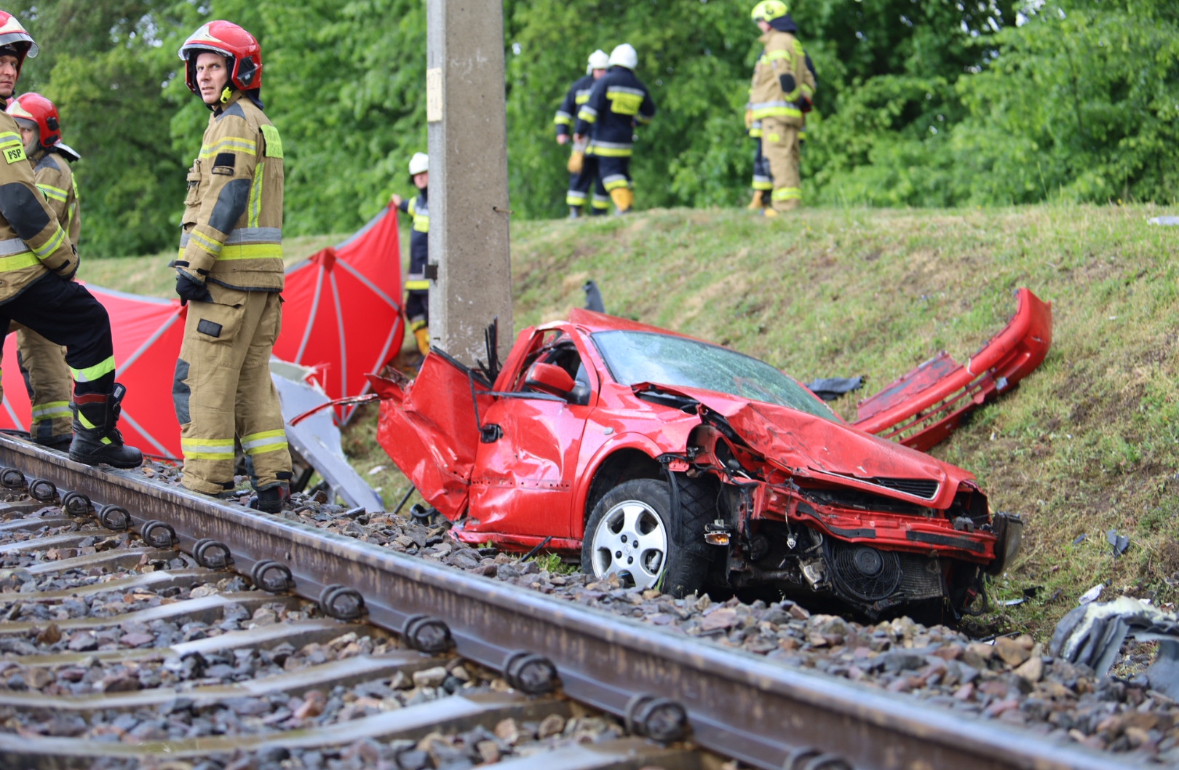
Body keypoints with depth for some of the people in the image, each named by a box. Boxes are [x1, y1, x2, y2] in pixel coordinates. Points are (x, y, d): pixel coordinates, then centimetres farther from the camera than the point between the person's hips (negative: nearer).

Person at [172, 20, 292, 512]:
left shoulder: (234, 122, -9)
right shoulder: (262, 123, 22)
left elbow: (225, 201, -18)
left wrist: (193, 268, -18)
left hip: (229, 272, -10)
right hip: (262, 272, 10)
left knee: (202, 379, -7)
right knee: (252, 378, 11)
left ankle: (204, 486, -5)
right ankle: (272, 482, 10)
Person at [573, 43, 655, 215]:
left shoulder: (606, 81, -8)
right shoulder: (639, 87, 9)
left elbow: (592, 107, -15)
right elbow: (648, 112, 22)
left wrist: (580, 129, -11)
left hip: (606, 138, -6)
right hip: (626, 139, 6)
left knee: (610, 173, -8)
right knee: (623, 173, 15)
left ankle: (623, 208, -20)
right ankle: (627, 205, 14)